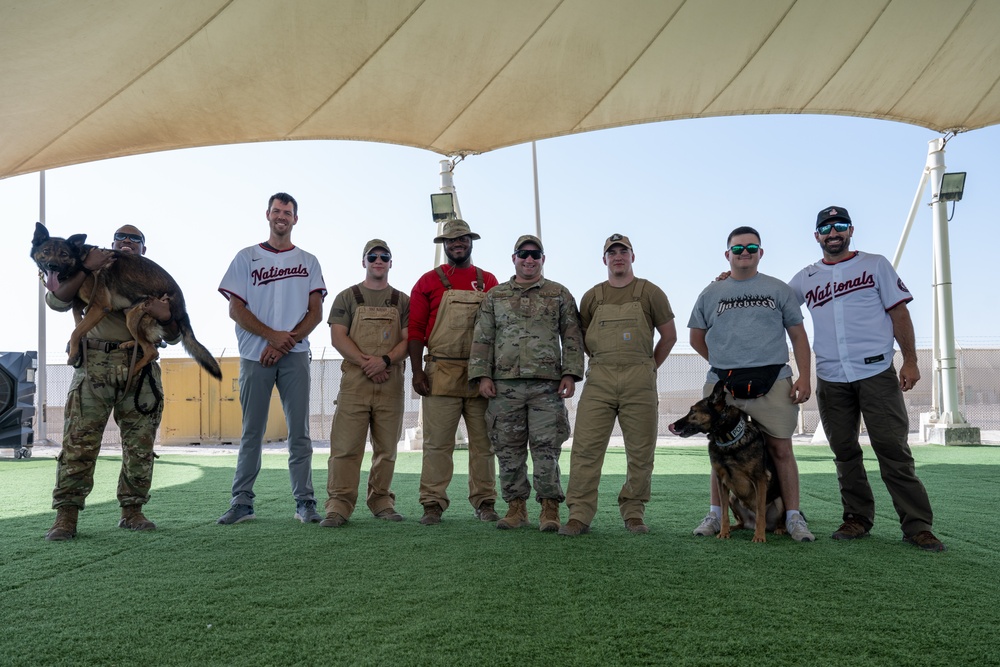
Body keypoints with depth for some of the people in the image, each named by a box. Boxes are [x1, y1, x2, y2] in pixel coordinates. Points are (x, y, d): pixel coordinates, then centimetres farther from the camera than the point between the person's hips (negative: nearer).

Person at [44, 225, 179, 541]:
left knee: (140, 444, 1)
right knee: (79, 441, -7)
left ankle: (132, 511, 11)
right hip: (95, 364, -2)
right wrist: (86, 269, -11)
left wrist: (167, 317, -9)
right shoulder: (93, 276, 18)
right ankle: (66, 515, -3)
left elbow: (174, 337, 15)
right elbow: (57, 301, 0)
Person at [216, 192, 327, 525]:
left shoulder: (308, 261, 13)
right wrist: (273, 335, -10)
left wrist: (285, 343, -9)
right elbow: (236, 310, 3)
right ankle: (241, 503, 8)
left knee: (299, 431, 0)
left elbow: (315, 313, 5)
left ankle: (305, 502, 2)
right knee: (251, 432, 2)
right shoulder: (246, 257, 11)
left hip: (295, 356, 0)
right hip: (255, 356, 0)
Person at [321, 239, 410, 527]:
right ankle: (339, 505, -3)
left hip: (391, 382, 2)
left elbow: (408, 340, 4)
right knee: (345, 446, -6)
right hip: (354, 381, -2)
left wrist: (385, 360, -14)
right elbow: (338, 337, -1)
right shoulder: (347, 297, 10)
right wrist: (366, 363, -13)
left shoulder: (402, 301, 14)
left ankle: (382, 501, 16)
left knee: (386, 447, 6)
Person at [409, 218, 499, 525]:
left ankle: (484, 502, 15)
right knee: (437, 442, -1)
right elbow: (416, 329, 3)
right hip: (441, 372, -2)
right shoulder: (428, 281, 7)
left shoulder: (489, 281, 12)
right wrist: (417, 371, -5)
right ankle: (433, 504, 6)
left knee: (483, 442, 6)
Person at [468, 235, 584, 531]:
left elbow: (572, 338, 7)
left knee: (546, 448, -3)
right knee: (508, 450, 5)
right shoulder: (494, 296, 14)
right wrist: (483, 375, 0)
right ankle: (516, 507, 15)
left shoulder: (560, 294, 11)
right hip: (504, 384, 2)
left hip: (547, 385, -2)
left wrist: (570, 374, -4)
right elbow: (482, 339, 10)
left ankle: (550, 508, 6)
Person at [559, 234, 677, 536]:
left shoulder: (650, 292, 8)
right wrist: (603, 364, 13)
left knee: (640, 451, 3)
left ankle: (633, 513, 16)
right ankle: (579, 514, -2)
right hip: (598, 381, 1)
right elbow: (583, 338, 20)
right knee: (586, 447, -6)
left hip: (640, 383, -1)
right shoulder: (592, 296, 13)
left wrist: (649, 368, 12)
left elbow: (669, 335, 12)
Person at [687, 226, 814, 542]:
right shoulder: (711, 294, 12)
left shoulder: (778, 289, 10)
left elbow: (798, 336, 8)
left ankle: (793, 517, 9)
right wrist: (723, 364, 11)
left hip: (773, 383, -1)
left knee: (781, 448, -1)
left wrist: (804, 377, -2)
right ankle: (715, 515, 16)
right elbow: (696, 338, 19)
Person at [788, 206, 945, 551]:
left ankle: (917, 525, 0)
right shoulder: (806, 278, 14)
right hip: (830, 380, 3)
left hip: (876, 373, -3)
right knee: (845, 453, 8)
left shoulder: (875, 264, 7)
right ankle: (858, 518, 19)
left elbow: (899, 312, 3)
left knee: (893, 450, -6)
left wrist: (910, 360, -5)